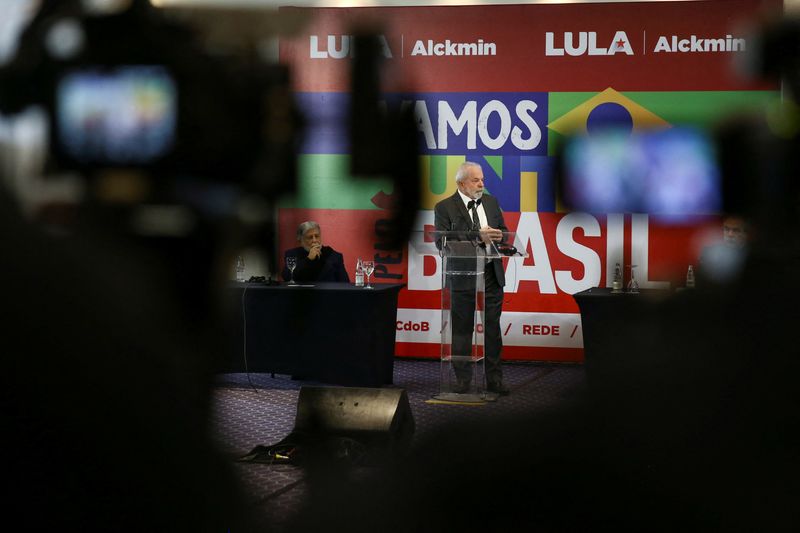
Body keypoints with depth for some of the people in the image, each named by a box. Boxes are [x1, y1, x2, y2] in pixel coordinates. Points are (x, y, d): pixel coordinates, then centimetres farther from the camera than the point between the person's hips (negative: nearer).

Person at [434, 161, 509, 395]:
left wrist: (496, 236, -10)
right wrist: (477, 237, -22)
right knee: (462, 331, 4)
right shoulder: (444, 207, -6)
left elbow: (503, 233, 15)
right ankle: (462, 380, 13)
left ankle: (494, 380, 14)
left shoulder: (491, 202, 11)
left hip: (491, 275, 4)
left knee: (492, 329, 7)